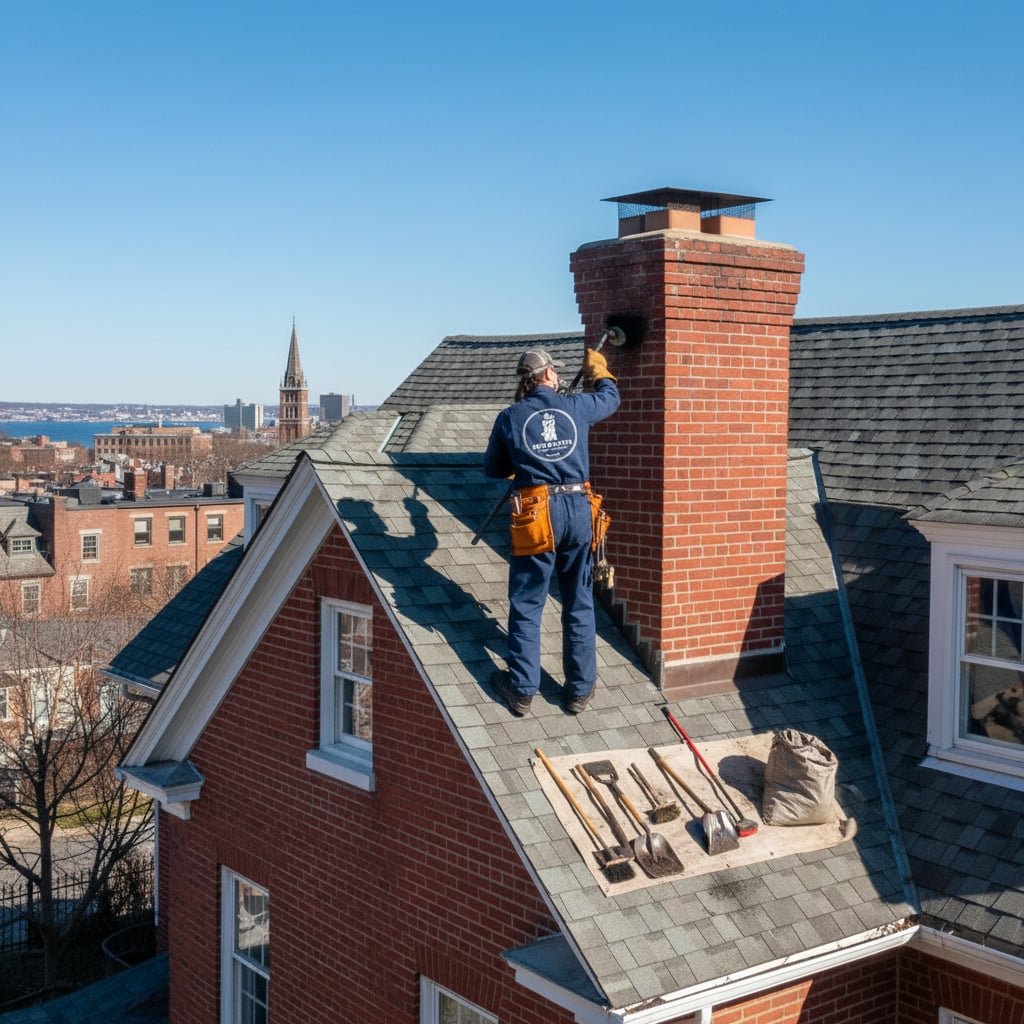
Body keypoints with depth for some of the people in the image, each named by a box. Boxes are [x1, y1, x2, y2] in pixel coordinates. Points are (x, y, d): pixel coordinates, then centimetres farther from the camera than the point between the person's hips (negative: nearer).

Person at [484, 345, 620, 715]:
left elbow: (493, 469, 14)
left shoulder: (509, 418, 2)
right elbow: (610, 397, 28)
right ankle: (579, 690, 18)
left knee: (526, 605, 7)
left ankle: (521, 689, 11)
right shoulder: (576, 407, 6)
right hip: (578, 510, 2)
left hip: (536, 516, -2)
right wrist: (599, 370, 47)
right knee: (579, 605, 11)